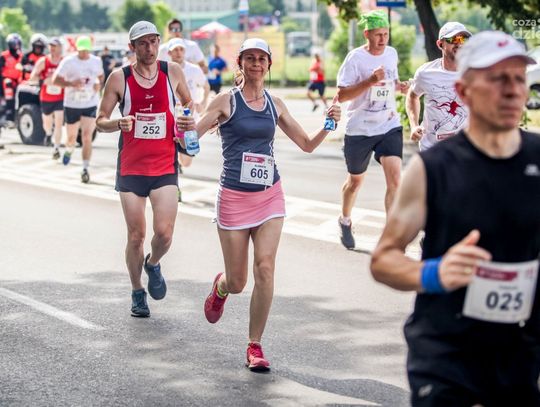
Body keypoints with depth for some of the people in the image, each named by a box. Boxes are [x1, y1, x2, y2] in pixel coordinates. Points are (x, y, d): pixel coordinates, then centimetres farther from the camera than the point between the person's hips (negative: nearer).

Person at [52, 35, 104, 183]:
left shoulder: (96, 61, 3)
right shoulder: (68, 62, -8)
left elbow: (101, 75, 21)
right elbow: (55, 80, -8)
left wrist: (99, 84, -2)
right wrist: (71, 84, -25)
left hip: (91, 105, 1)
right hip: (72, 105, -1)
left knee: (87, 137, -12)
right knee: (71, 137, 10)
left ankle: (85, 169, -8)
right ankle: (69, 150, 47)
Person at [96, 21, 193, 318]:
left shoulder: (172, 72, 2)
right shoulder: (119, 78, -2)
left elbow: (190, 106, 18)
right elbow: (100, 120, 2)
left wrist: (191, 122, -4)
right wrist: (118, 123, -19)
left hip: (165, 167, 1)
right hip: (131, 167, -1)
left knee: (164, 233, -11)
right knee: (136, 235, 3)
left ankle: (153, 264, 24)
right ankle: (137, 293, 23)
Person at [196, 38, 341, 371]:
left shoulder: (275, 105, 8)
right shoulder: (227, 101, -3)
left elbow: (307, 144, 15)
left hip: (270, 195, 3)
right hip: (234, 197, -2)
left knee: (265, 268, -13)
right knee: (237, 282, 3)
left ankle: (255, 346, -2)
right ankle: (220, 287, 43)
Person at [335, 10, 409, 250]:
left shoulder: (392, 54, 4)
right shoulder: (355, 58, -12)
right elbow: (341, 95, -17)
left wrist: (399, 86, -1)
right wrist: (370, 81, -28)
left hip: (389, 126, 3)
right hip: (360, 129, -3)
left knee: (395, 179, -15)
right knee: (355, 180, 15)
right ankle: (345, 221, 43)